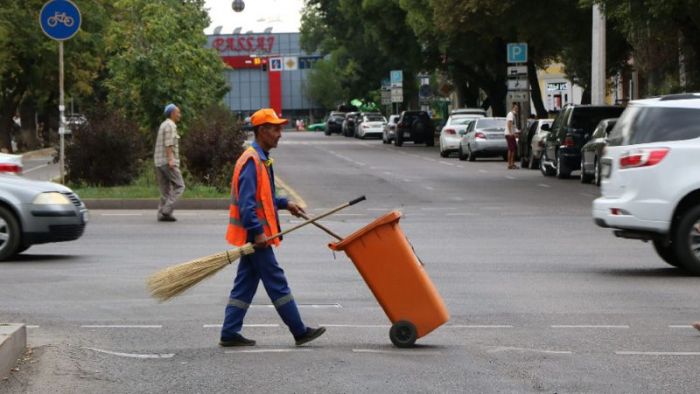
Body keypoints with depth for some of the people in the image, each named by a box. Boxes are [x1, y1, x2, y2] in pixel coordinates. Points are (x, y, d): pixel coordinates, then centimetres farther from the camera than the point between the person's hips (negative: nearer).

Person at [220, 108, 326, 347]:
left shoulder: (261, 159, 16)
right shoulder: (252, 161, -17)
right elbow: (246, 201, -23)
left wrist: (285, 204, 20)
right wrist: (257, 232, -26)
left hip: (254, 234, 10)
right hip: (254, 233, -10)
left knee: (245, 284, 10)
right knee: (276, 281, -3)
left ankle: (230, 333, 11)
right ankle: (299, 332, 2)